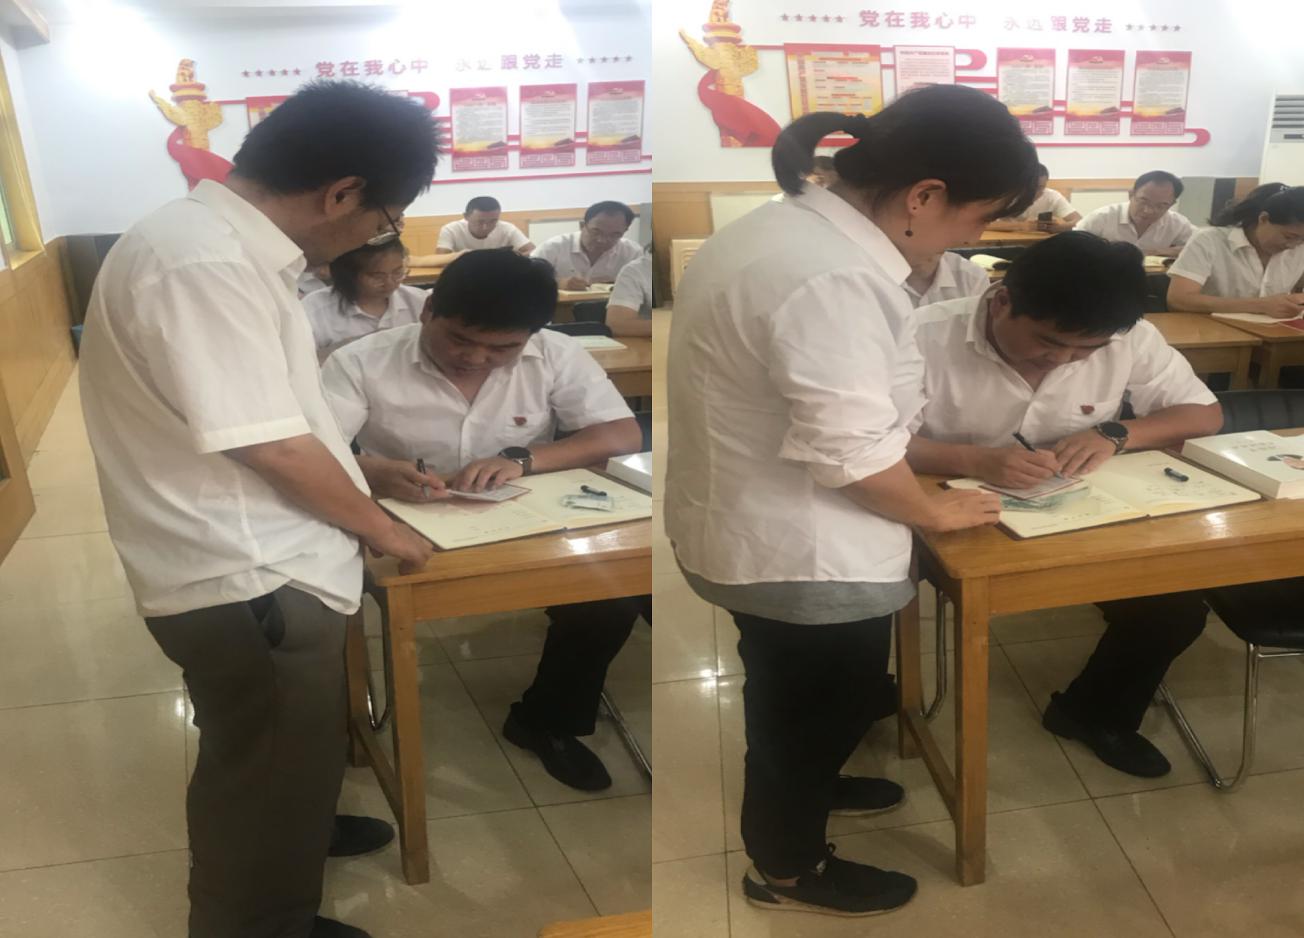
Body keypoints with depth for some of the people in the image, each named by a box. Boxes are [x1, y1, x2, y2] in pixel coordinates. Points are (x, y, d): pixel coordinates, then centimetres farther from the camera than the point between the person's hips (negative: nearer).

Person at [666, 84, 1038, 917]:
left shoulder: (793, 225, 4)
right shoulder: (830, 278, -29)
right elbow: (853, 452, -27)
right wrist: (939, 511, -10)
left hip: (762, 523, 10)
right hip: (796, 548, -9)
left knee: (801, 694, 29)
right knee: (821, 700, 13)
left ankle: (803, 787, 54)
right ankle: (787, 869, 34)